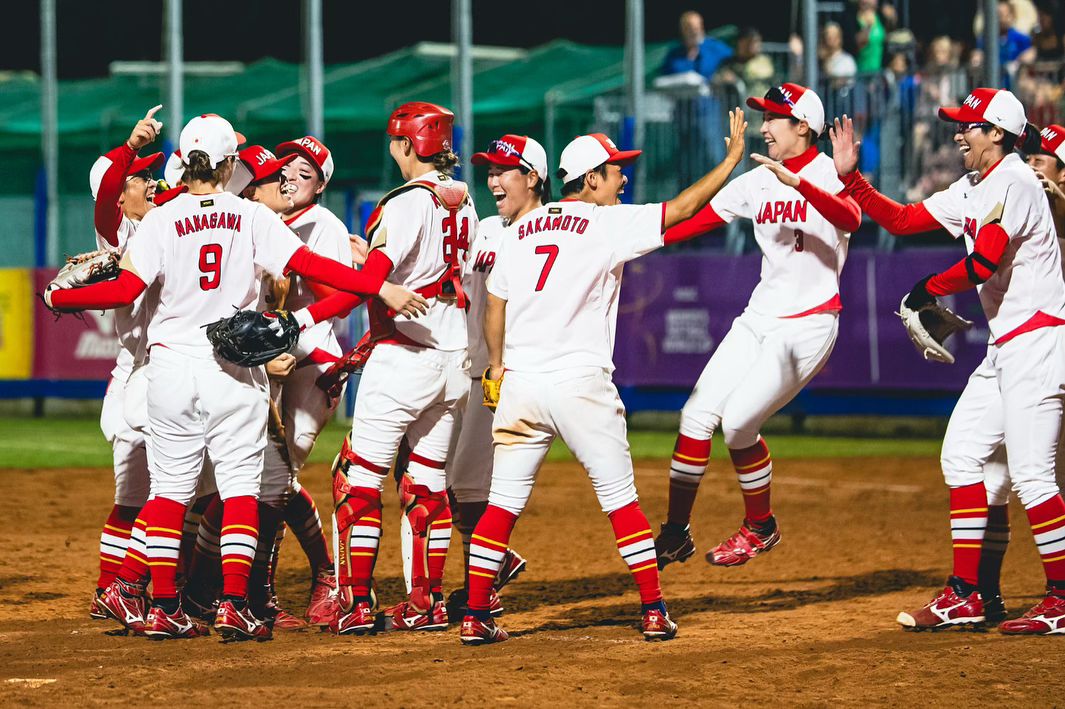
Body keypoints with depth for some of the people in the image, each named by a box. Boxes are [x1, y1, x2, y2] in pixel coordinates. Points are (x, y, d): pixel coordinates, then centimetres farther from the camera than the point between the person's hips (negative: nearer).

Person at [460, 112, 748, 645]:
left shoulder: (519, 231, 13)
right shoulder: (607, 223, -3)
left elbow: (494, 311, 14)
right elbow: (682, 208, -4)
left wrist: (497, 367, 27)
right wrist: (733, 157, 5)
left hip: (520, 382, 4)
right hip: (581, 384, -4)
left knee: (503, 502, 6)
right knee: (621, 500, 5)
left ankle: (476, 617, 2)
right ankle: (654, 613, 7)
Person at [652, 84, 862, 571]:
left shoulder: (829, 174, -10)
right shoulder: (757, 183, 10)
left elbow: (851, 219, -31)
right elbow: (694, 220, 8)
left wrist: (797, 183, -43)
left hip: (809, 325, -7)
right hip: (759, 318, 7)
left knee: (738, 422, -12)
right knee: (696, 416, 0)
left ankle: (760, 527, 10)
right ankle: (675, 534, 9)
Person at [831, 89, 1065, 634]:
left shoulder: (1016, 182, -14)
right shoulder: (971, 190, 16)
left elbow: (984, 263, -24)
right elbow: (900, 220, 20)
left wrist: (930, 289, -8)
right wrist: (850, 177, 10)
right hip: (1003, 348, 10)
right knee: (961, 456, 9)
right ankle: (964, 596, 12)